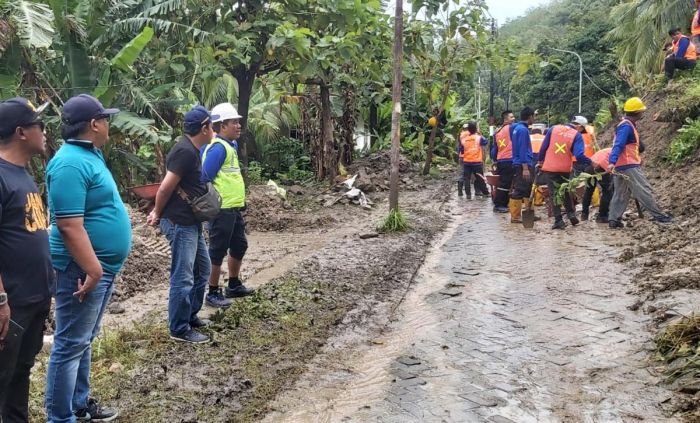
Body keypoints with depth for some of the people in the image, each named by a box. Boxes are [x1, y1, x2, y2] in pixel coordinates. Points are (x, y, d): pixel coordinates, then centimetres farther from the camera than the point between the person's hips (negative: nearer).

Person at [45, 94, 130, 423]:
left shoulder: (89, 154, 12)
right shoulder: (71, 163, -21)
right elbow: (70, 226, -26)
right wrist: (93, 270, -25)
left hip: (102, 266, 10)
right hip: (84, 269, -10)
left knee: (84, 340, 19)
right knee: (70, 345, 1)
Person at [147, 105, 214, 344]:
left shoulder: (192, 149, 13)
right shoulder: (185, 151, -19)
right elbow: (166, 188, -19)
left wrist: (159, 212, 14)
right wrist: (158, 214, -4)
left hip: (191, 222, 10)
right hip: (180, 223, -10)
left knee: (202, 270, 18)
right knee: (183, 277, -3)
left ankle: (190, 316, 32)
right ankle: (179, 329, 8)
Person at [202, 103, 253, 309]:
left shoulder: (231, 144, 11)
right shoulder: (218, 147, -18)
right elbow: (205, 179, -20)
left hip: (234, 208, 10)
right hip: (222, 209, -10)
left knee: (239, 245, 19)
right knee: (218, 251, 1)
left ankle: (234, 285, 34)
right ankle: (213, 293, 12)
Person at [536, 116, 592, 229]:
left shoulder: (554, 129, 1)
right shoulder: (577, 136, -6)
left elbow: (544, 146, 3)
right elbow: (579, 156, -18)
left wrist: (540, 161, 14)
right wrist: (591, 162, -5)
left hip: (550, 168, 1)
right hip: (565, 169, 0)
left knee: (554, 194, 5)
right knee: (566, 192, 23)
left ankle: (558, 221, 4)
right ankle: (571, 214, 20)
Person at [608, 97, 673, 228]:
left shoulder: (627, 125, 17)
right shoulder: (626, 126, -15)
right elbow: (618, 145, -27)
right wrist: (611, 162, -37)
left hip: (620, 166, 10)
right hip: (629, 165, -10)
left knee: (620, 194, 9)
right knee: (644, 191, -5)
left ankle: (614, 220, 7)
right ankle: (658, 215, 0)